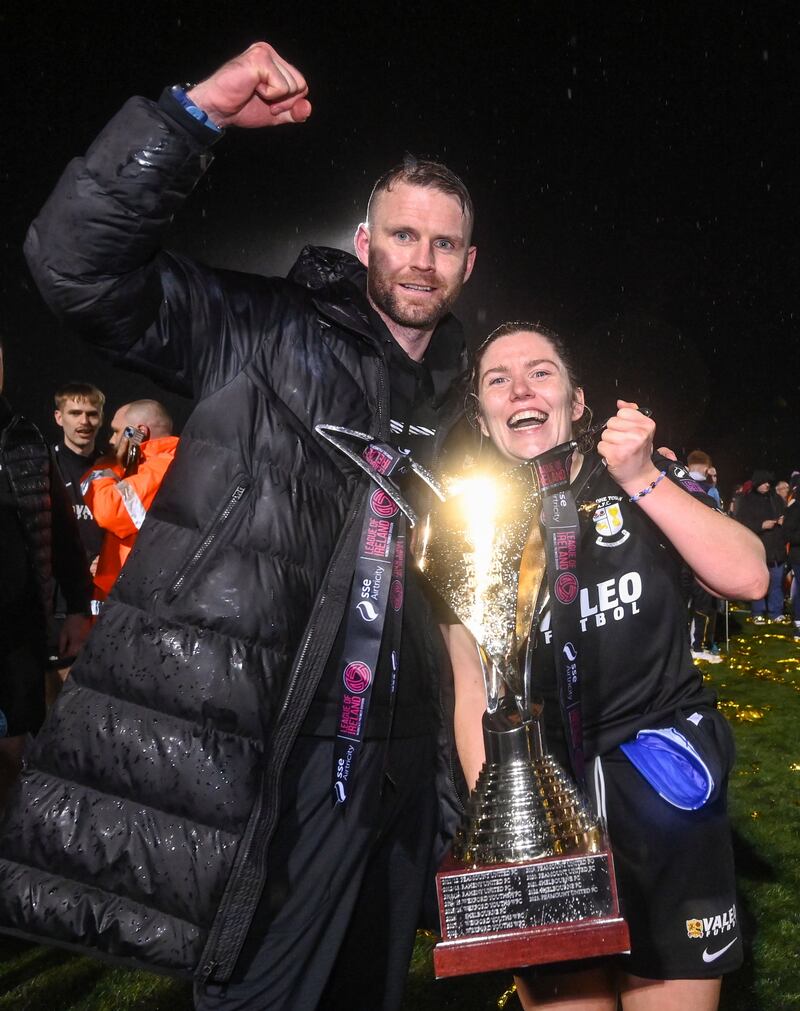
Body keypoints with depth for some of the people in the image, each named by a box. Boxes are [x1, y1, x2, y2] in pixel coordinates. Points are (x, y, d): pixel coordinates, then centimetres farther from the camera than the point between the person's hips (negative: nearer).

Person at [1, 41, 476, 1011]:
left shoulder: (455, 397, 13)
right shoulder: (267, 330, -4)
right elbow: (78, 263, -16)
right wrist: (194, 112, -22)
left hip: (397, 745, 7)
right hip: (271, 743, -6)